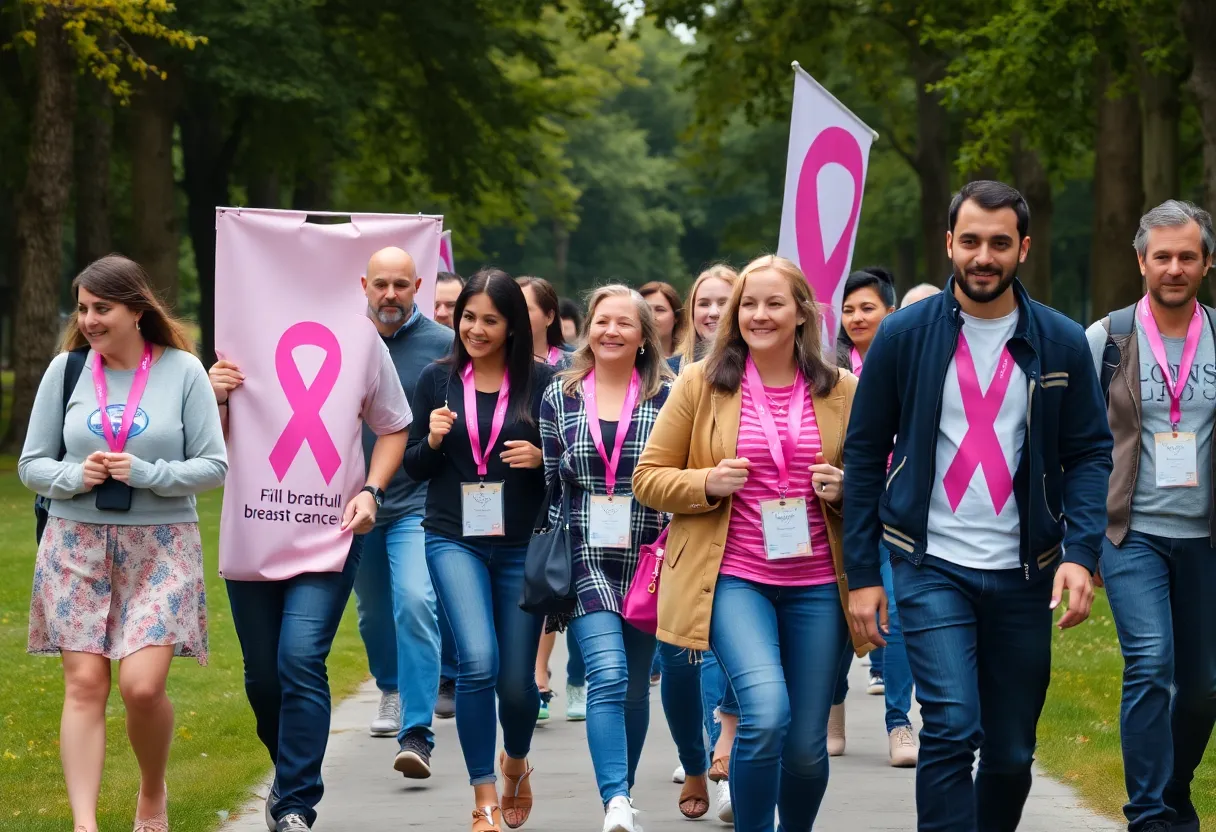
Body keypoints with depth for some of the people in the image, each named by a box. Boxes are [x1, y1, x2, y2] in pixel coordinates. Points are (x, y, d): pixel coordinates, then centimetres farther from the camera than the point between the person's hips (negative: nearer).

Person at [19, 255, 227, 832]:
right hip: (76, 544, 2)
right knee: (84, 685, -4)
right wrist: (75, 477, -12)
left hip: (160, 546, -2)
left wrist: (147, 474, -16)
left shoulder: (182, 370, -2)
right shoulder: (67, 369, 3)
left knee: (143, 685, -12)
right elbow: (31, 465, 8)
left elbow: (214, 466, -2)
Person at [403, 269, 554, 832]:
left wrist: (540, 458, -16)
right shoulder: (437, 380, 3)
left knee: (515, 678, 6)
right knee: (477, 661, -19)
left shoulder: (542, 382, -1)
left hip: (523, 544, 0)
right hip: (455, 539, 0)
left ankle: (515, 762, 40)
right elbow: (413, 467, 9)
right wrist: (433, 440, -11)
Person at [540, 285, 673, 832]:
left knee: (634, 687, 8)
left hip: (648, 559, 1)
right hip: (586, 561, -1)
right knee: (608, 675, -17)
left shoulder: (668, 398, 1)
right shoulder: (559, 398, 6)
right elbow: (545, 483, 10)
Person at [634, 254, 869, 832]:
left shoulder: (841, 391, 6)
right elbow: (648, 479, 6)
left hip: (817, 583, 2)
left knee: (806, 743, 7)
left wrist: (844, 490, -7)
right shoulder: (701, 384, 2)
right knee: (766, 714, -24)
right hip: (732, 575, -2)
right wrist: (706, 484, -13)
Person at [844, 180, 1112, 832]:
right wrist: (862, 573, -2)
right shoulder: (903, 336, -1)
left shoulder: (1061, 343, 3)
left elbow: (1089, 453, 5)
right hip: (932, 566, -2)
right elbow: (864, 454, 3)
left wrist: (1081, 552, -11)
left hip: (1023, 575, 2)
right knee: (951, 728, -18)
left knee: (1011, 752, 9)